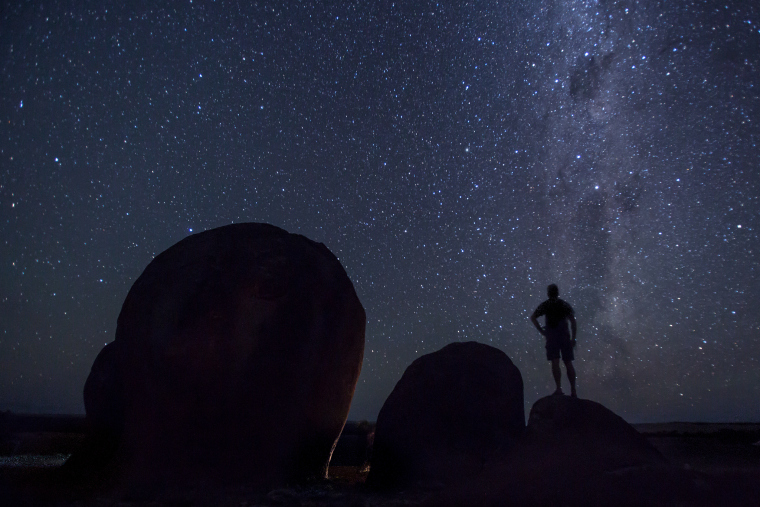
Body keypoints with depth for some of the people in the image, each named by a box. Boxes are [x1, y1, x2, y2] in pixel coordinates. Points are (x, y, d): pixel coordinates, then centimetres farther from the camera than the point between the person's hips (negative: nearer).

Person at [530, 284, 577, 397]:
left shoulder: (545, 305, 8)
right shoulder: (565, 305, 11)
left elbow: (533, 317, 0)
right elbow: (573, 321, 0)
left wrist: (541, 330, 4)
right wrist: (573, 338, 0)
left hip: (552, 336, -2)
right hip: (565, 336, 2)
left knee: (555, 363, -5)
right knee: (568, 363, 6)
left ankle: (559, 388, -14)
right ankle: (573, 390, 6)